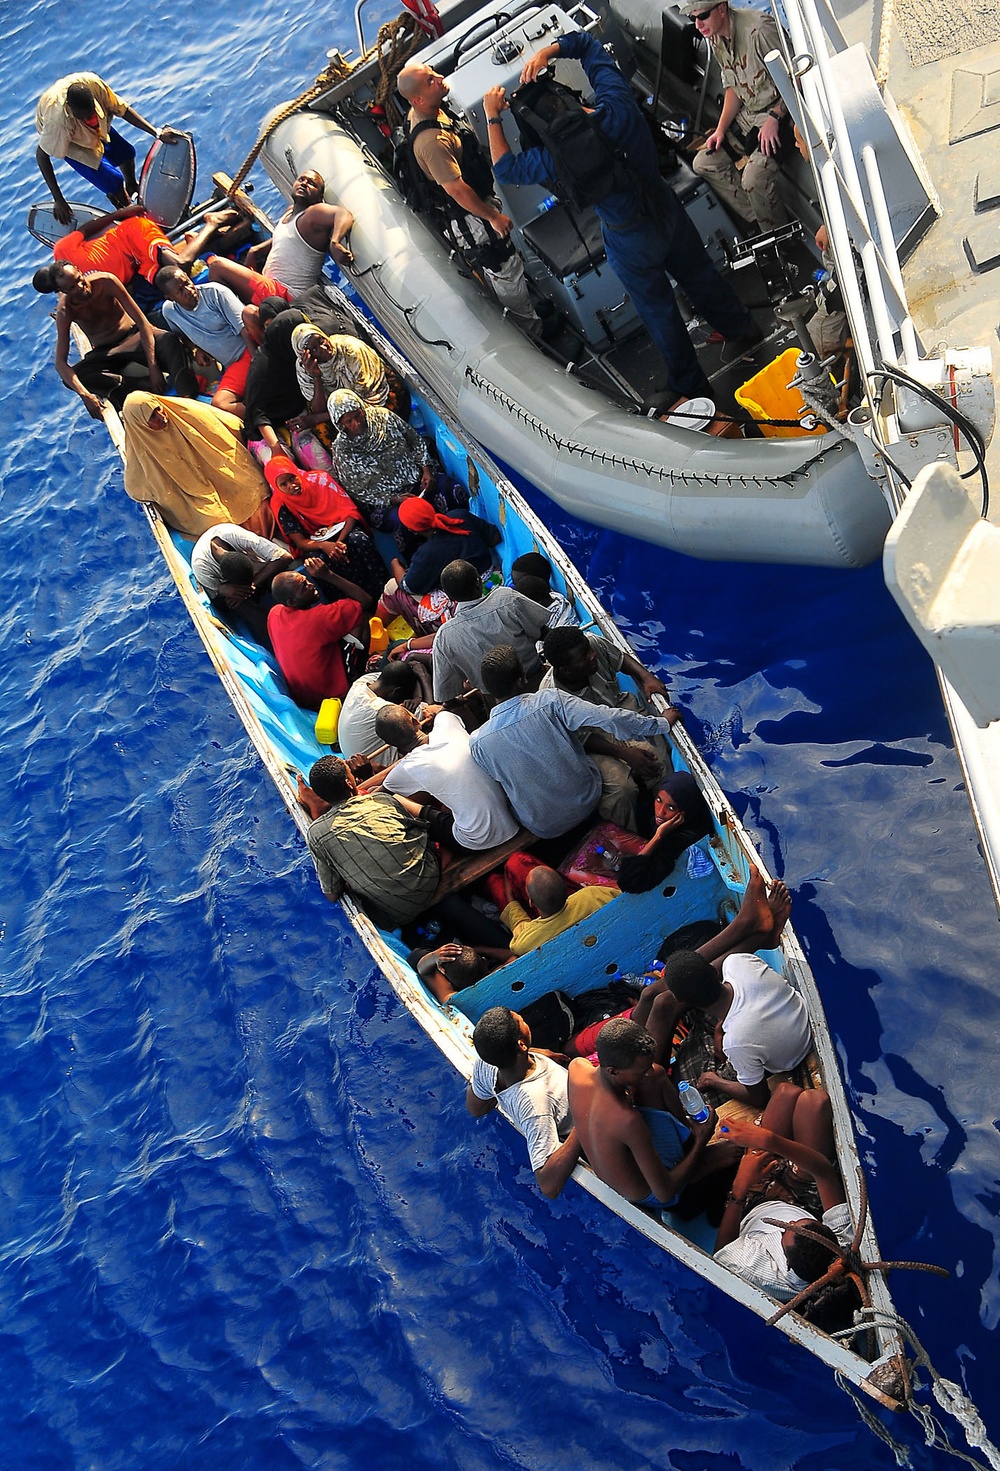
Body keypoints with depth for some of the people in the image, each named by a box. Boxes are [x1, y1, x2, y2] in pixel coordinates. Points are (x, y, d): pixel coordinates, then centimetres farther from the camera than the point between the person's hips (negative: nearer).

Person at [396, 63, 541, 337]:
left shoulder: (419, 114, -3)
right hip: (470, 217, -10)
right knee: (508, 272, 5)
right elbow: (456, 190, -32)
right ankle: (532, 329, 22)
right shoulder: (431, 141, -37)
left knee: (496, 268, 26)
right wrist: (493, 216, -21)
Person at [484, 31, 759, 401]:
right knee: (699, 275, 28)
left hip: (630, 239, -5)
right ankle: (743, 330, 52)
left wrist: (493, 118, -8)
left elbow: (505, 169, -14)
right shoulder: (617, 104, -19)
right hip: (666, 206, 5)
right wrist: (548, 50, -15)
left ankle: (690, 385, 36)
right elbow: (586, 43, -2)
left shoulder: (560, 157, -32)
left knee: (657, 308, 17)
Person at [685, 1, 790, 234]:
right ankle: (756, 221, 7)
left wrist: (774, 118, -26)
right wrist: (721, 129, 2)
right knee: (704, 162, 6)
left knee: (754, 177, -29)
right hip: (748, 114, 9)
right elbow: (733, 87, 13)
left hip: (780, 110, -9)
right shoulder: (715, 38, 4)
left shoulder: (758, 29, -24)